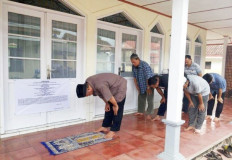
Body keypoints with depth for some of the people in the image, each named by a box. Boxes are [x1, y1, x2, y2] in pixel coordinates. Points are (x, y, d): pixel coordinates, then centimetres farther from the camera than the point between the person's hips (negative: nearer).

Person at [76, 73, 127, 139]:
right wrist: (107, 103, 6)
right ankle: (105, 126, 20)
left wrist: (115, 105, -14)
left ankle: (113, 131, 0)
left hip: (119, 87, -8)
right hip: (111, 89, 9)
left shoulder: (99, 85, -39)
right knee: (108, 108, 11)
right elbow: (102, 94, 4)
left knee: (117, 110, -7)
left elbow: (110, 97, -30)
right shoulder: (87, 83, -10)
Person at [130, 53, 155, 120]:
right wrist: (136, 86, 5)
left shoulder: (145, 65, -29)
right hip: (141, 85, 7)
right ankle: (140, 111, 26)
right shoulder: (134, 66, -8)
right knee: (141, 98, 13)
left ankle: (149, 114, 4)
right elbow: (135, 77, 2)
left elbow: (148, 78, -27)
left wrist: (148, 88, -21)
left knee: (149, 99, -4)